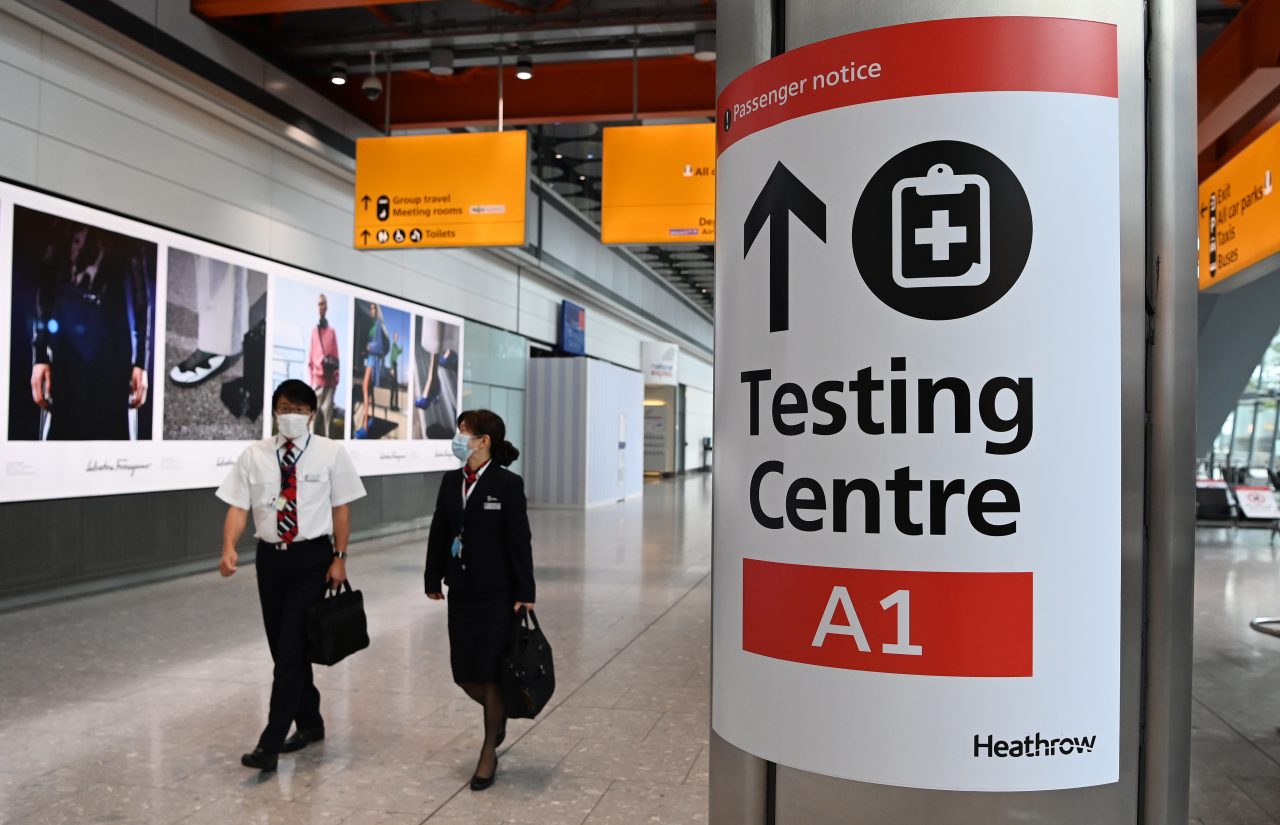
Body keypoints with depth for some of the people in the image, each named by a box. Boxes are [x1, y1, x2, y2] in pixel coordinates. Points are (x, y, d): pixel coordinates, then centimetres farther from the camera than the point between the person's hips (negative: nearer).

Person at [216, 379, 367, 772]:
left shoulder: (331, 453, -4)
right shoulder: (254, 455, 1)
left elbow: (341, 508, -2)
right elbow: (238, 506, -3)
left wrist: (339, 558, -8)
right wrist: (229, 547, -20)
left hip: (312, 556, -4)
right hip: (271, 557, 4)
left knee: (292, 647, -9)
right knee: (282, 647, 13)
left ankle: (271, 742, -3)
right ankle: (309, 722, 32)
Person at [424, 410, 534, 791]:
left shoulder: (507, 484, -11)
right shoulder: (451, 481, 6)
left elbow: (519, 541, -11)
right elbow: (439, 533, 11)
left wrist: (524, 593, -12)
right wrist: (433, 580, 12)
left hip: (497, 593, -5)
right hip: (461, 592, 5)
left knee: (490, 672, 2)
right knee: (464, 674, 8)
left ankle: (489, 752, 20)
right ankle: (497, 713, 39)